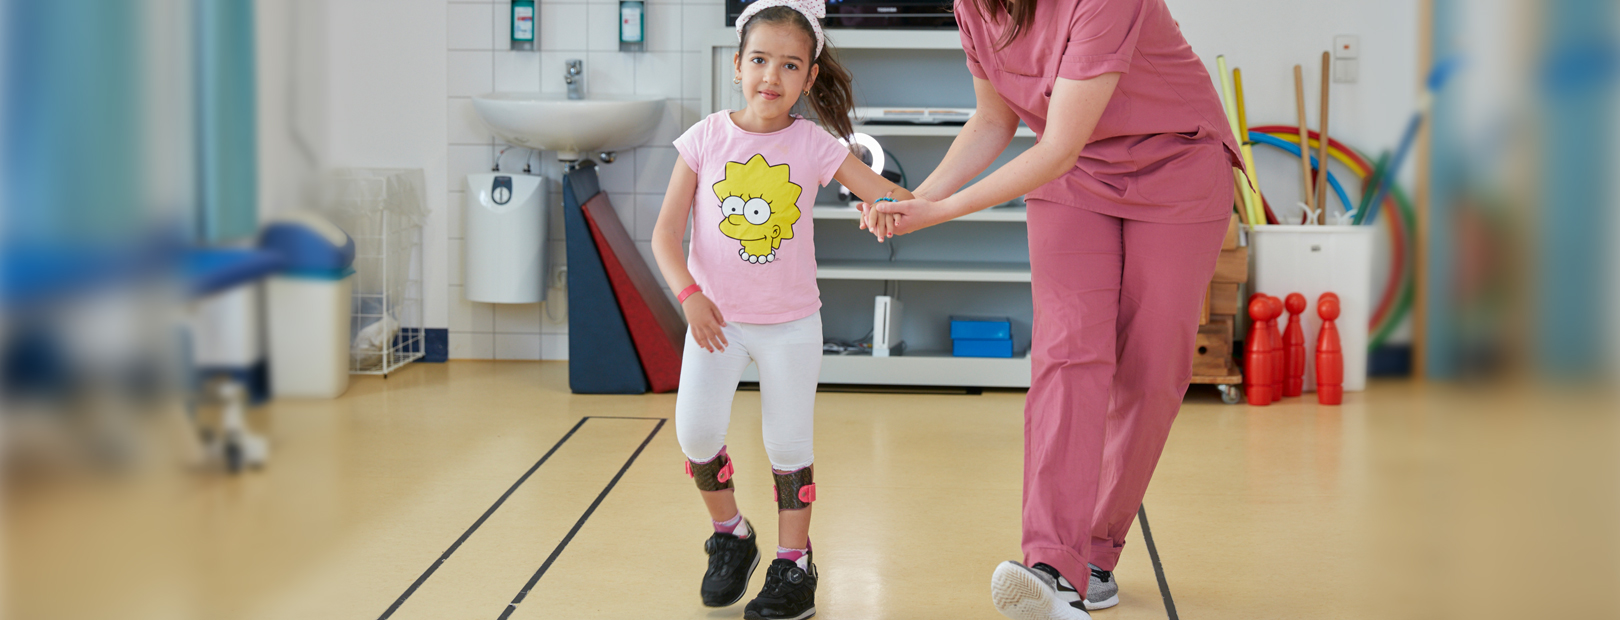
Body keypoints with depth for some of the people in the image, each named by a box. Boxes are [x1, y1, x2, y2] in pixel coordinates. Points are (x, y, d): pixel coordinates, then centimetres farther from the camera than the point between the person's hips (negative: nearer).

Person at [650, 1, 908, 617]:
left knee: (789, 446, 5)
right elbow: (666, 233, -6)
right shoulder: (707, 138, -7)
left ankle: (793, 566, 20)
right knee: (696, 432, -9)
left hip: (790, 322, 0)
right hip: (716, 316, 0)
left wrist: (894, 207, -35)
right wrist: (690, 295, -19)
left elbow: (891, 195, -11)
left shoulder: (813, 145, -8)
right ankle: (730, 535, 17)